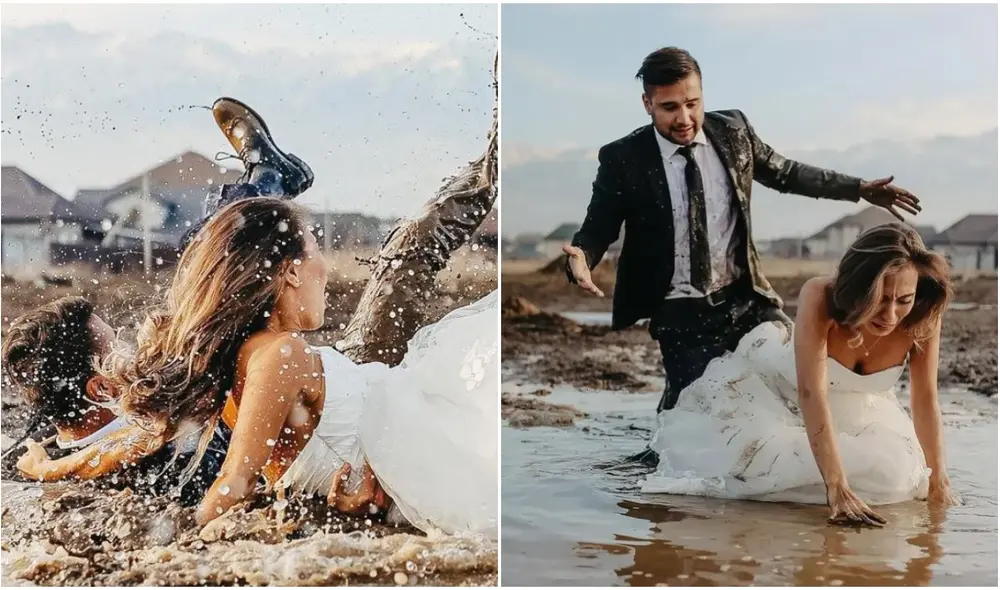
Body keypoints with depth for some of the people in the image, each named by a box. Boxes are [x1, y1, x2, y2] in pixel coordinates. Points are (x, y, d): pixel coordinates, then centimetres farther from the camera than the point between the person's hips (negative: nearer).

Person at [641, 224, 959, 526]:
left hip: (855, 411, 4)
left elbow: (926, 399, -16)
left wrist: (939, 483, -16)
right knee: (756, 452, -29)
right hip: (775, 389, -4)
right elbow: (811, 394, -44)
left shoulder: (923, 316, -28)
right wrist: (837, 490, -50)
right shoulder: (820, 297, -38)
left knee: (895, 470, -16)